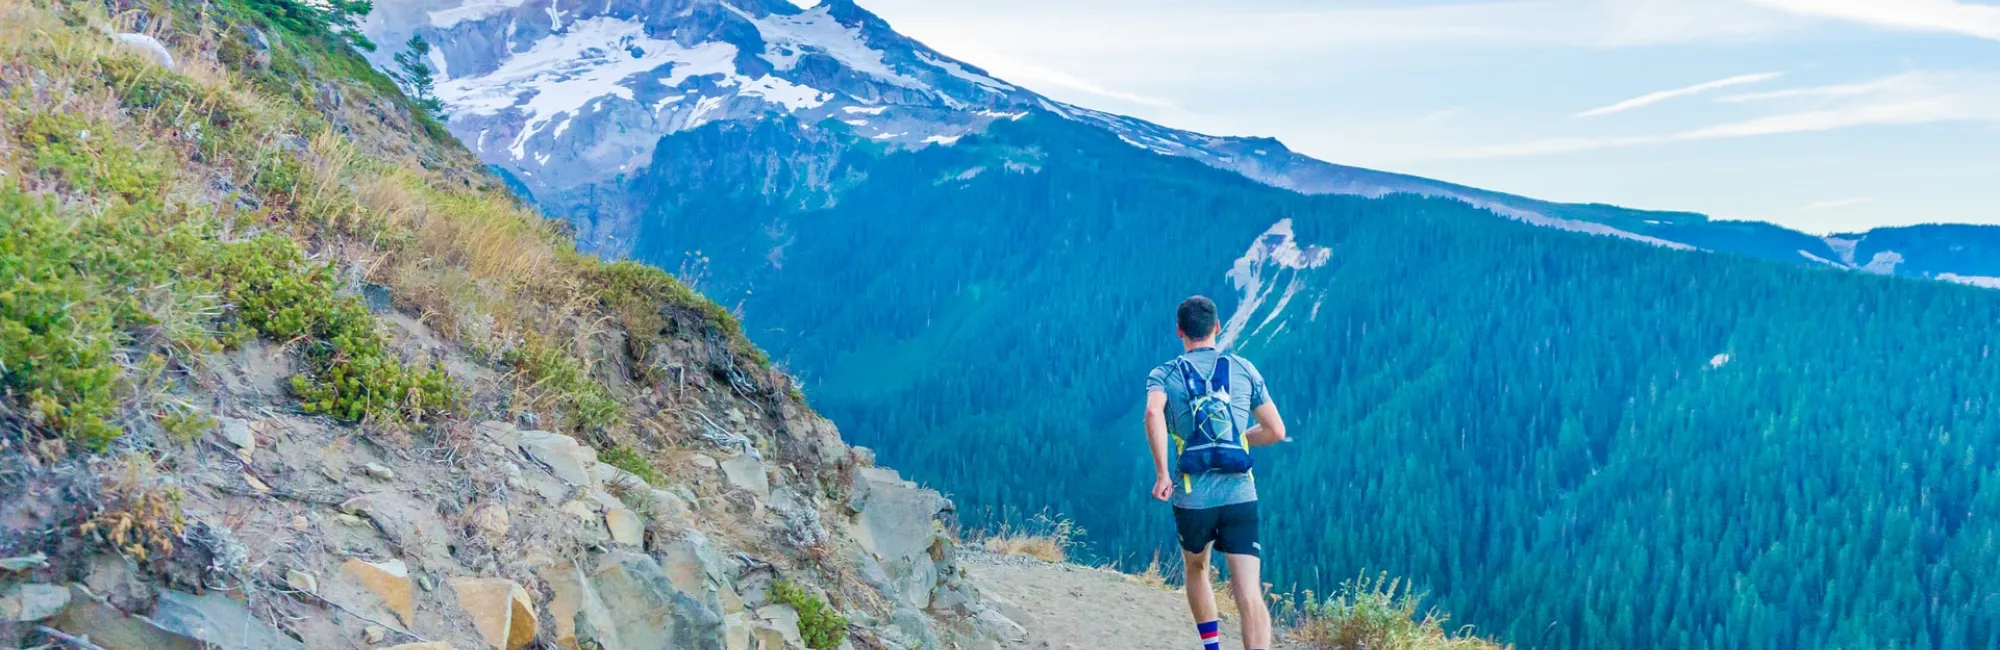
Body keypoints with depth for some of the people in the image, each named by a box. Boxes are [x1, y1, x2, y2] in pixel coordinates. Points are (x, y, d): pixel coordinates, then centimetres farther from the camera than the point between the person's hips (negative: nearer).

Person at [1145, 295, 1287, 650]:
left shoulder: (1163, 374, 4)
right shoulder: (1244, 369, 9)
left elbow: (1153, 413, -19)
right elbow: (1276, 431, 9)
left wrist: (1162, 474, -14)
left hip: (1192, 498, 0)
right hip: (1241, 497, 0)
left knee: (1196, 570, 29)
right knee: (1250, 594, -8)